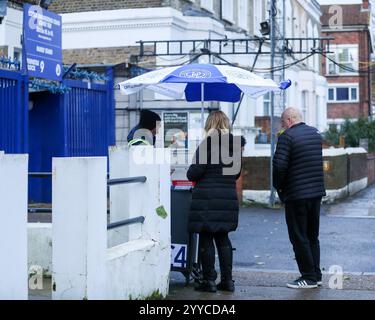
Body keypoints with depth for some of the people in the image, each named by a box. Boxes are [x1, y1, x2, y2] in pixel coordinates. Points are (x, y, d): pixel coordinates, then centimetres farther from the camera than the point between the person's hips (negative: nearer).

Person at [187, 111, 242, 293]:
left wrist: (191, 175, 8)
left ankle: (209, 280, 4)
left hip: (206, 197, -6)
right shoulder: (235, 144, 7)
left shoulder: (207, 143, -11)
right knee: (223, 238, 14)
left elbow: (195, 172, -13)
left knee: (206, 239, 2)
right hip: (228, 198, 6)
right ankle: (227, 280, 15)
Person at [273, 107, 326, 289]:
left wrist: (278, 186, -4)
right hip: (317, 192, 8)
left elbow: (279, 165, -20)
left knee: (299, 238, 1)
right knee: (312, 236, 16)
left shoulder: (287, 137, -13)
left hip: (296, 195, -8)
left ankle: (309, 277, 3)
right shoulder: (315, 134, 11)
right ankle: (316, 275, 20)